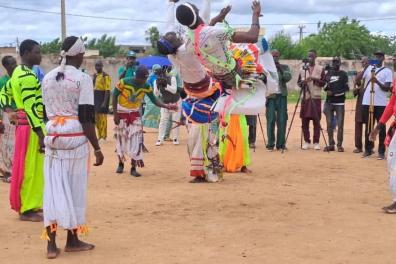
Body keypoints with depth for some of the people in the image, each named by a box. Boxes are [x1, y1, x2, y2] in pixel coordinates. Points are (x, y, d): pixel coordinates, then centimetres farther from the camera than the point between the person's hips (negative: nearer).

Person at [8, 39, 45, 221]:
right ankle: (27, 210, 3)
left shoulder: (19, 72, 14)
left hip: (23, 124, 10)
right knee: (30, 168, -3)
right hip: (31, 126, -10)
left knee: (29, 168, 15)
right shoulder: (28, 76, -19)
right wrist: (41, 134, -25)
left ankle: (28, 205, 23)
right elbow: (31, 107, -24)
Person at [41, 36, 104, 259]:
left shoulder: (47, 78, 9)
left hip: (53, 136, 5)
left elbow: (47, 111, 12)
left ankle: (51, 242, 2)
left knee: (53, 187, 5)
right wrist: (97, 148, -9)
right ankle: (72, 240, 16)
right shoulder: (82, 78, -9)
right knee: (74, 188, 6)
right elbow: (86, 118, -13)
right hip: (76, 137, -5)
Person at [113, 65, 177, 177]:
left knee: (136, 138, -8)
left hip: (135, 114, 2)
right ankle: (121, 164, 26)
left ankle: (133, 168, -5)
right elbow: (114, 96, -12)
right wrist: (115, 114, -13)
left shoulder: (146, 86, -13)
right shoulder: (124, 82, -22)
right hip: (122, 113, -2)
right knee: (121, 138, 6)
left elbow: (154, 100, -8)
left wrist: (166, 106, -26)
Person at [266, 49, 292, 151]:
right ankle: (270, 144, 3)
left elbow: (288, 77, -4)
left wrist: (280, 69, -11)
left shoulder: (285, 67, 11)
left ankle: (281, 144, 6)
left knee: (282, 121, 0)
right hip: (270, 97, -1)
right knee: (271, 121, -2)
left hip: (282, 96, 1)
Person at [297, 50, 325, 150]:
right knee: (304, 120, 2)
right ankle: (306, 141, 11)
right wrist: (303, 82, -8)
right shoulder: (303, 68, 12)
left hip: (316, 98, -2)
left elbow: (323, 83, -1)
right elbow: (298, 83, 14)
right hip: (305, 97, 2)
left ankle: (316, 142, 2)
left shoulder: (320, 69, 4)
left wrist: (314, 79, -17)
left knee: (316, 121, -3)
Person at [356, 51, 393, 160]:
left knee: (381, 127, 1)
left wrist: (377, 82, -23)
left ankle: (381, 152, 5)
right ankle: (368, 149, 18)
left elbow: (387, 88, -8)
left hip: (381, 103, -3)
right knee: (368, 127, 9)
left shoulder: (387, 71, 2)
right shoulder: (369, 68, 11)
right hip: (367, 102, 3)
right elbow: (357, 80, 0)